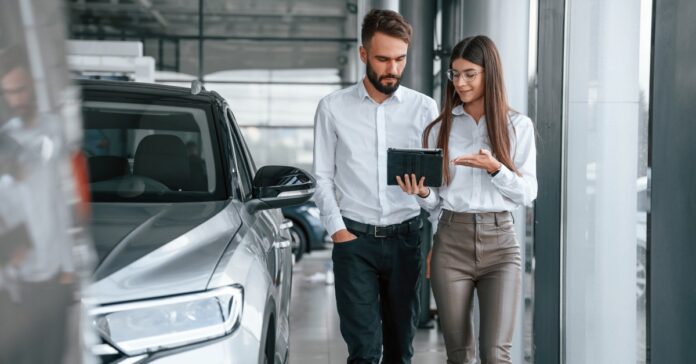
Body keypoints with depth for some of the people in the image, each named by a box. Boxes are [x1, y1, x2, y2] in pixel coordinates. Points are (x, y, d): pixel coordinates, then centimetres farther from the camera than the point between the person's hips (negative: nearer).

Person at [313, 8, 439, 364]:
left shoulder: (424, 108, 3)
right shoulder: (333, 108, 1)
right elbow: (323, 176, 3)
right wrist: (337, 229, -8)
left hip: (406, 237, 2)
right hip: (355, 238, -2)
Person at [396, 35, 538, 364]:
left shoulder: (518, 126, 3)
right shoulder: (440, 128, 8)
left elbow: (527, 192, 0)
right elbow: (435, 201, 9)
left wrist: (495, 168, -17)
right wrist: (421, 192, -14)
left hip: (499, 242, -2)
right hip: (451, 242, 2)